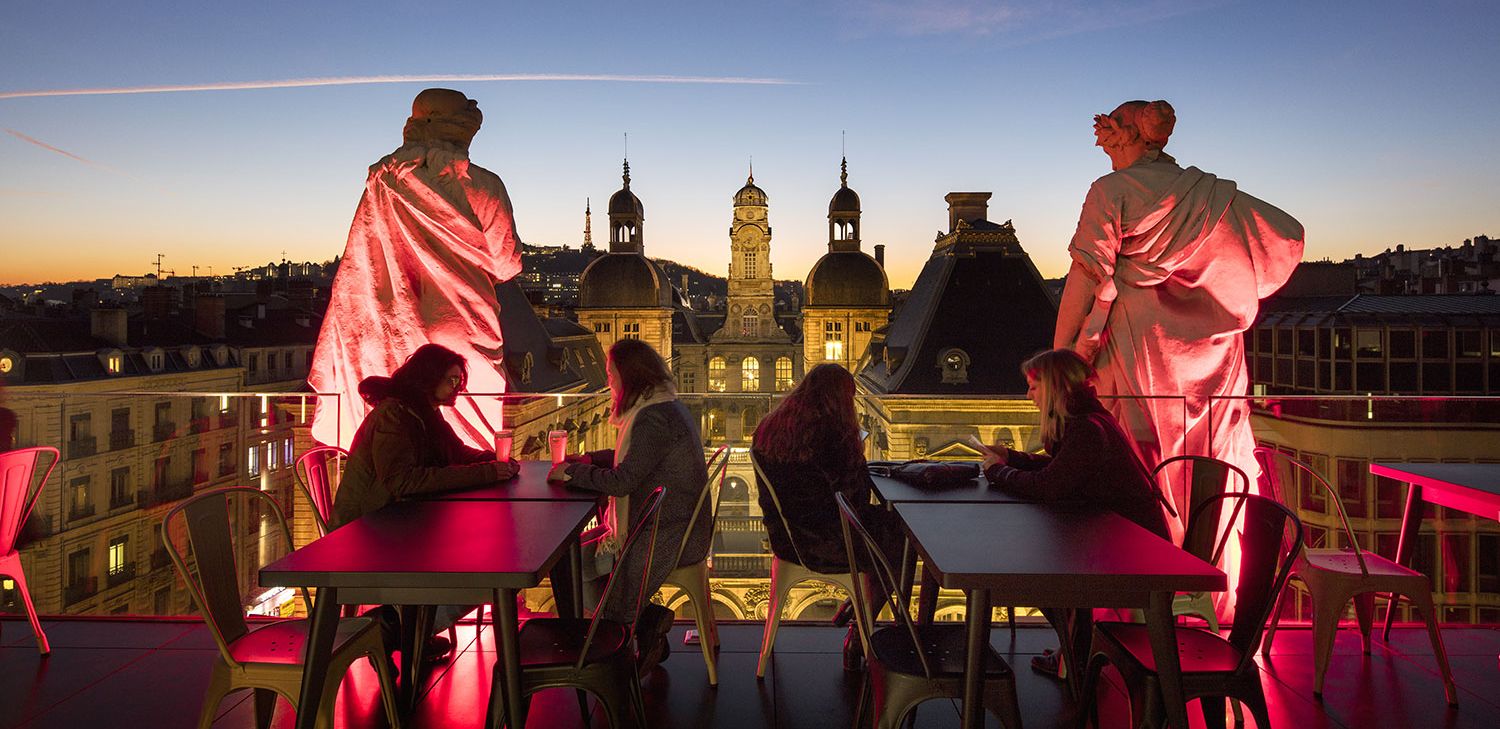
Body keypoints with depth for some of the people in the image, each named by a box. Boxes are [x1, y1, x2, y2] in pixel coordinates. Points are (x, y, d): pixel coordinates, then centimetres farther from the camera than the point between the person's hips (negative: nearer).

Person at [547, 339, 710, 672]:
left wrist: (572, 472, -13)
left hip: (663, 538, -10)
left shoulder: (653, 419, -23)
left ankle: (649, 619, 4)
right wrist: (588, 459, 12)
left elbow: (622, 481, -25)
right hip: (675, 528, 10)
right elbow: (631, 458, 22)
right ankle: (649, 627, 15)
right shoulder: (667, 407, 11)